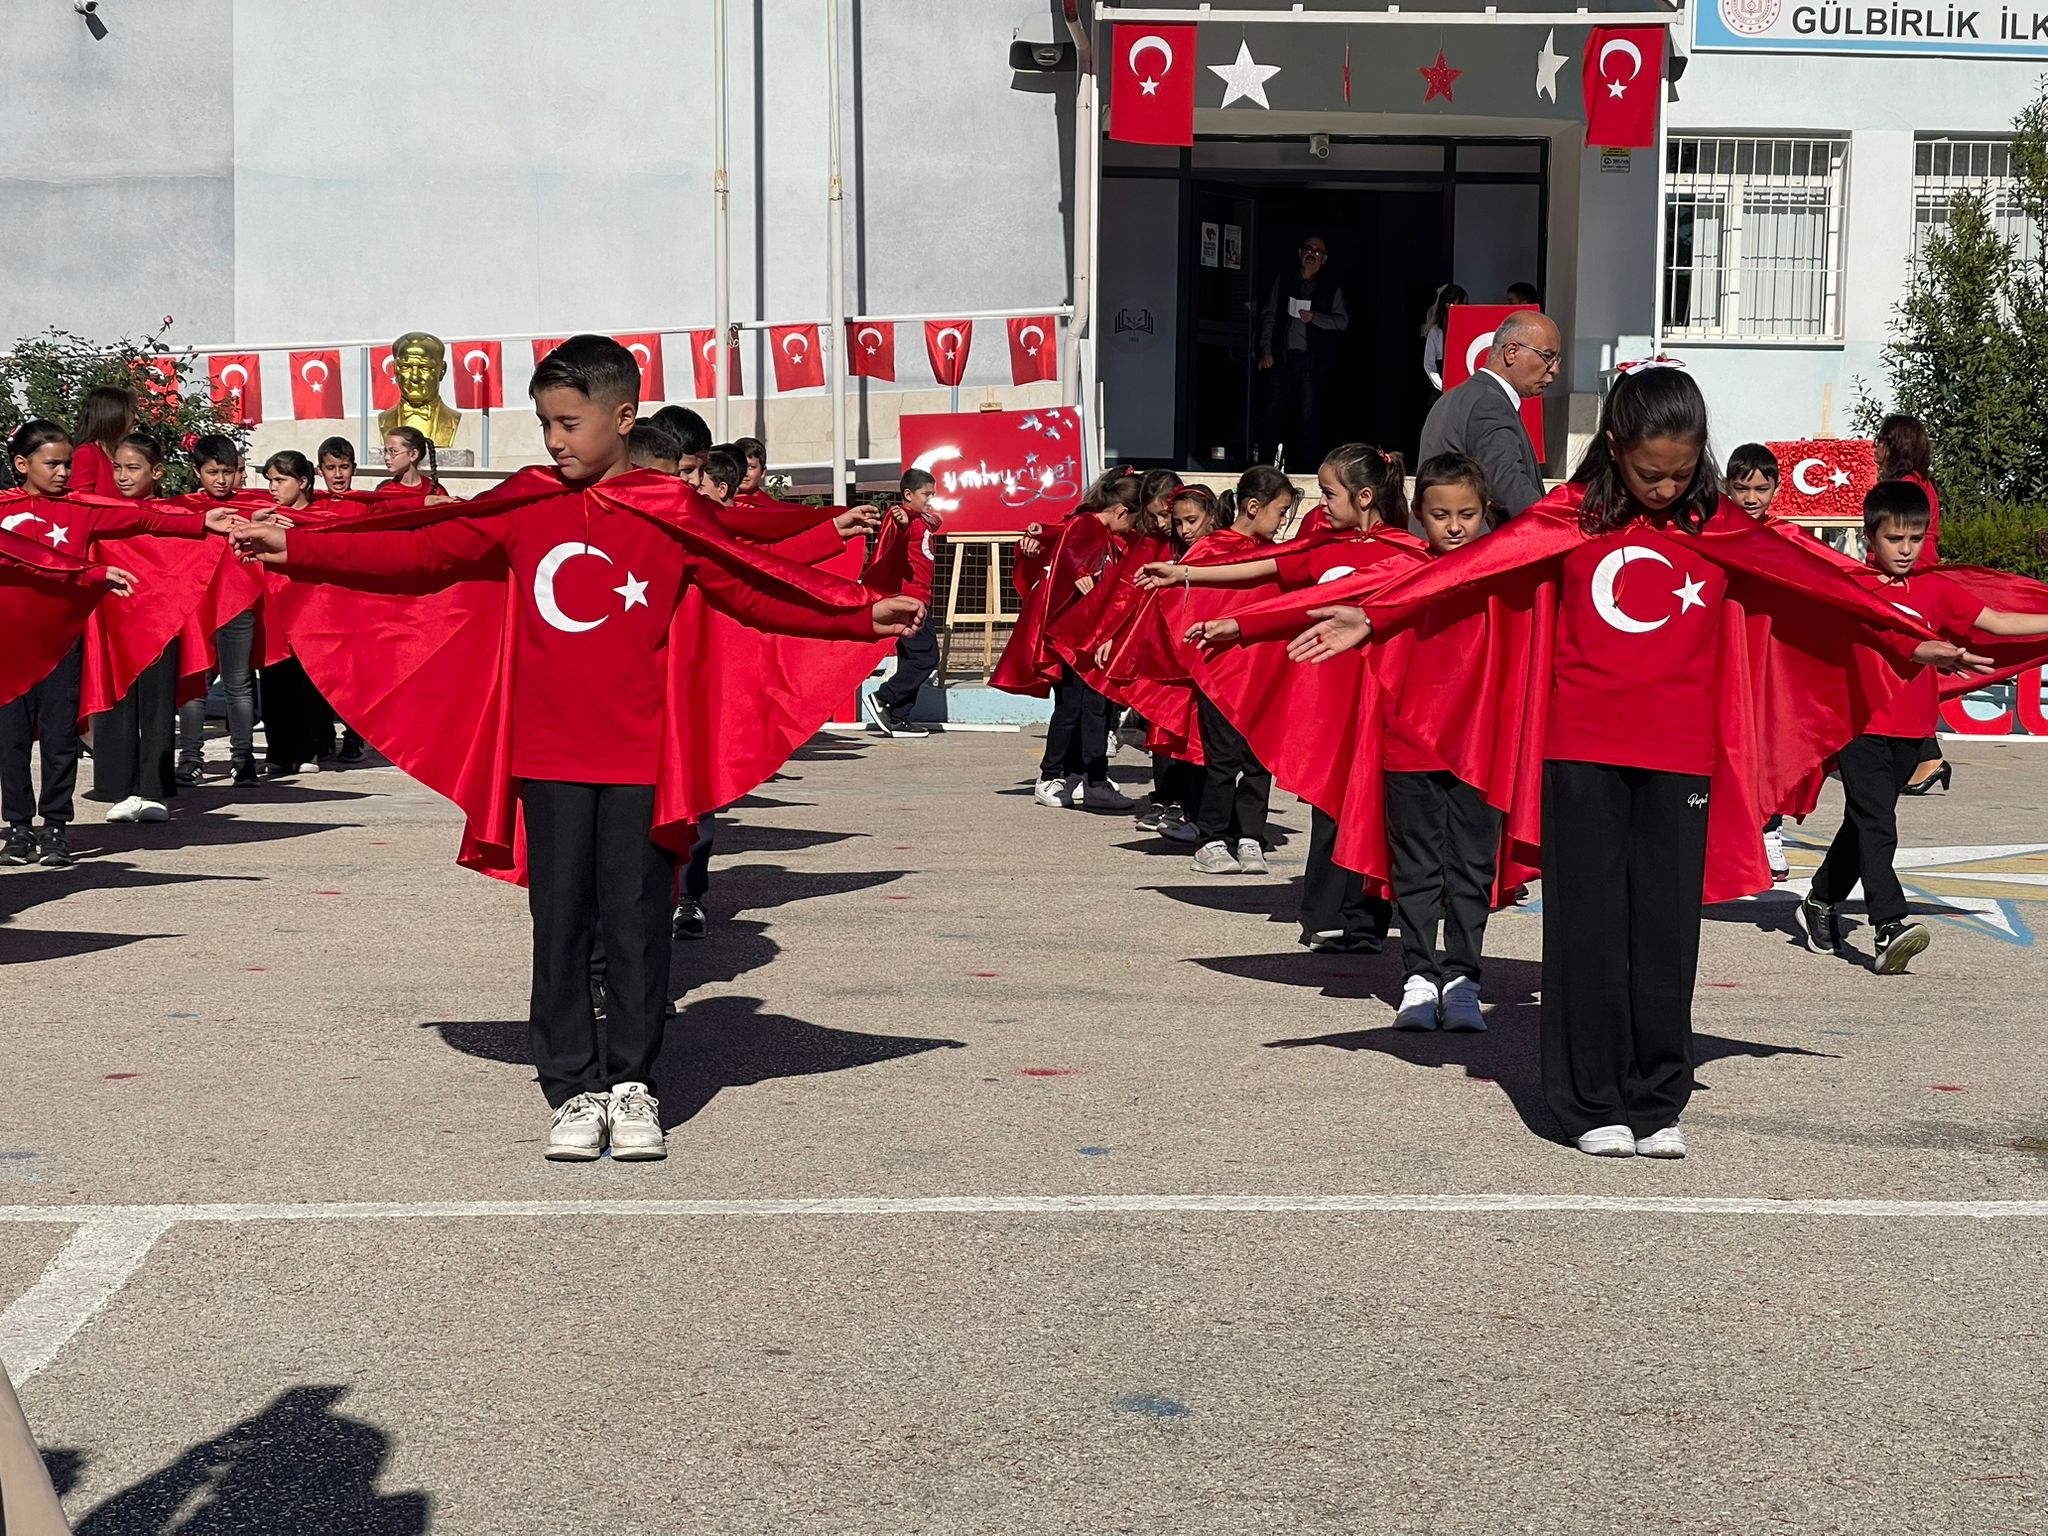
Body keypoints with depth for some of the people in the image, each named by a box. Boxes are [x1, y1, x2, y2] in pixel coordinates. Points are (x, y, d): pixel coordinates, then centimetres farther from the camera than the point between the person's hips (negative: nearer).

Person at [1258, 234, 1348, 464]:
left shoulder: (1332, 288, 8)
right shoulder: (1283, 283, 14)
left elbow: (1342, 322, 4)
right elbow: (1269, 316, 13)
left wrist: (1314, 317, -12)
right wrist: (1266, 350, 4)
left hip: (1314, 360, -2)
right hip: (1283, 357, 2)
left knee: (1309, 416, -4)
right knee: (1274, 412, -3)